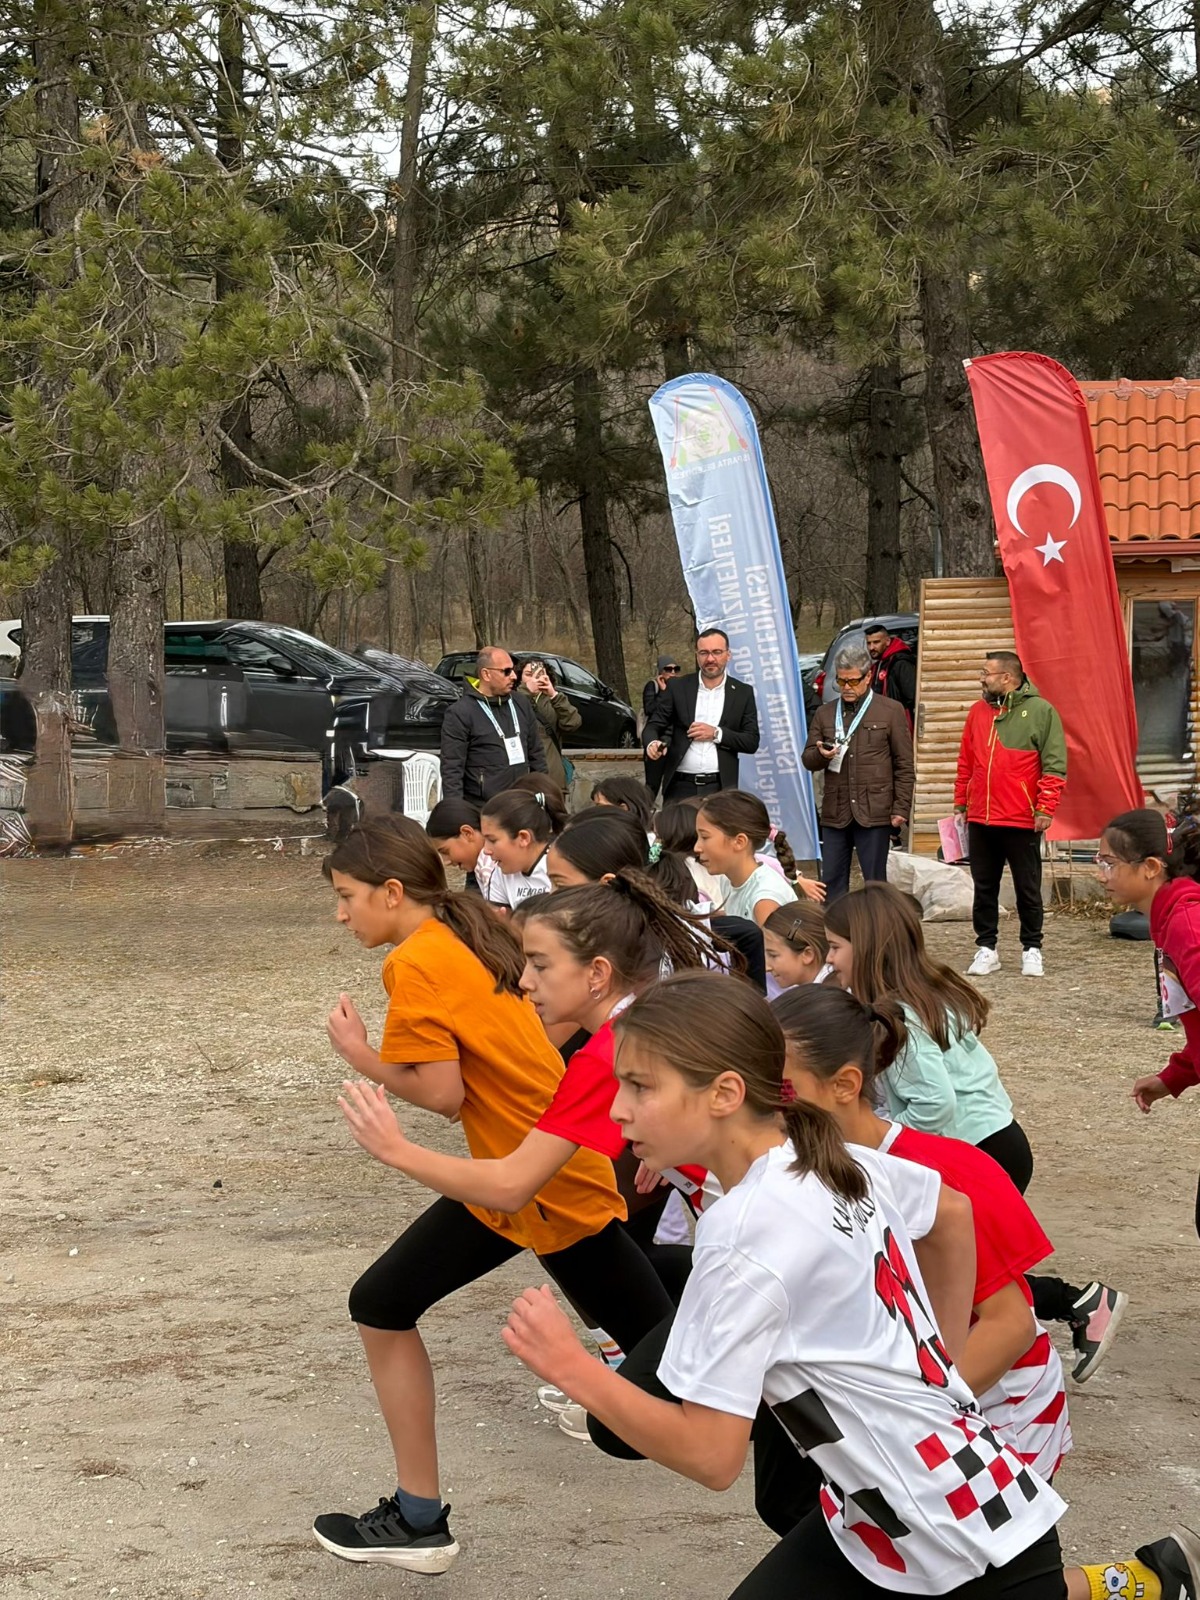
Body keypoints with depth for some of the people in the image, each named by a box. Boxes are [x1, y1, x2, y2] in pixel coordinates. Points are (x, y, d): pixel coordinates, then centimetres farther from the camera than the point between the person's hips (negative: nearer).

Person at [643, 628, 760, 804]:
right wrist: (652, 743, -17)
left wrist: (716, 734, -9)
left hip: (720, 789, 0)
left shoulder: (743, 693, 8)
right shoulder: (677, 687, 7)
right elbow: (653, 725, 6)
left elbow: (752, 742, 5)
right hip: (680, 787, 0)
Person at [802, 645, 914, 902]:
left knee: (876, 882, 1)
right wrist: (821, 755, -9)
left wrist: (901, 808, -6)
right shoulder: (825, 714, 14)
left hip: (874, 813, -4)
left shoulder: (890, 712, 3)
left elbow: (904, 765, 1)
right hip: (835, 812, 4)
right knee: (832, 881, 5)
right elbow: (808, 759, 15)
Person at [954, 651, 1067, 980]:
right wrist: (960, 804, 11)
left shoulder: (1040, 711, -6)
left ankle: (1032, 949, 16)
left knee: (1028, 889, 5)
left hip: (1022, 820, -5)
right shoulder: (978, 711, 9)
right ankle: (986, 948, 18)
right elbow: (965, 762, 14)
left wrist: (1045, 808, -14)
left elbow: (1054, 765, -9)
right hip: (980, 819, 5)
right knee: (984, 888, 10)